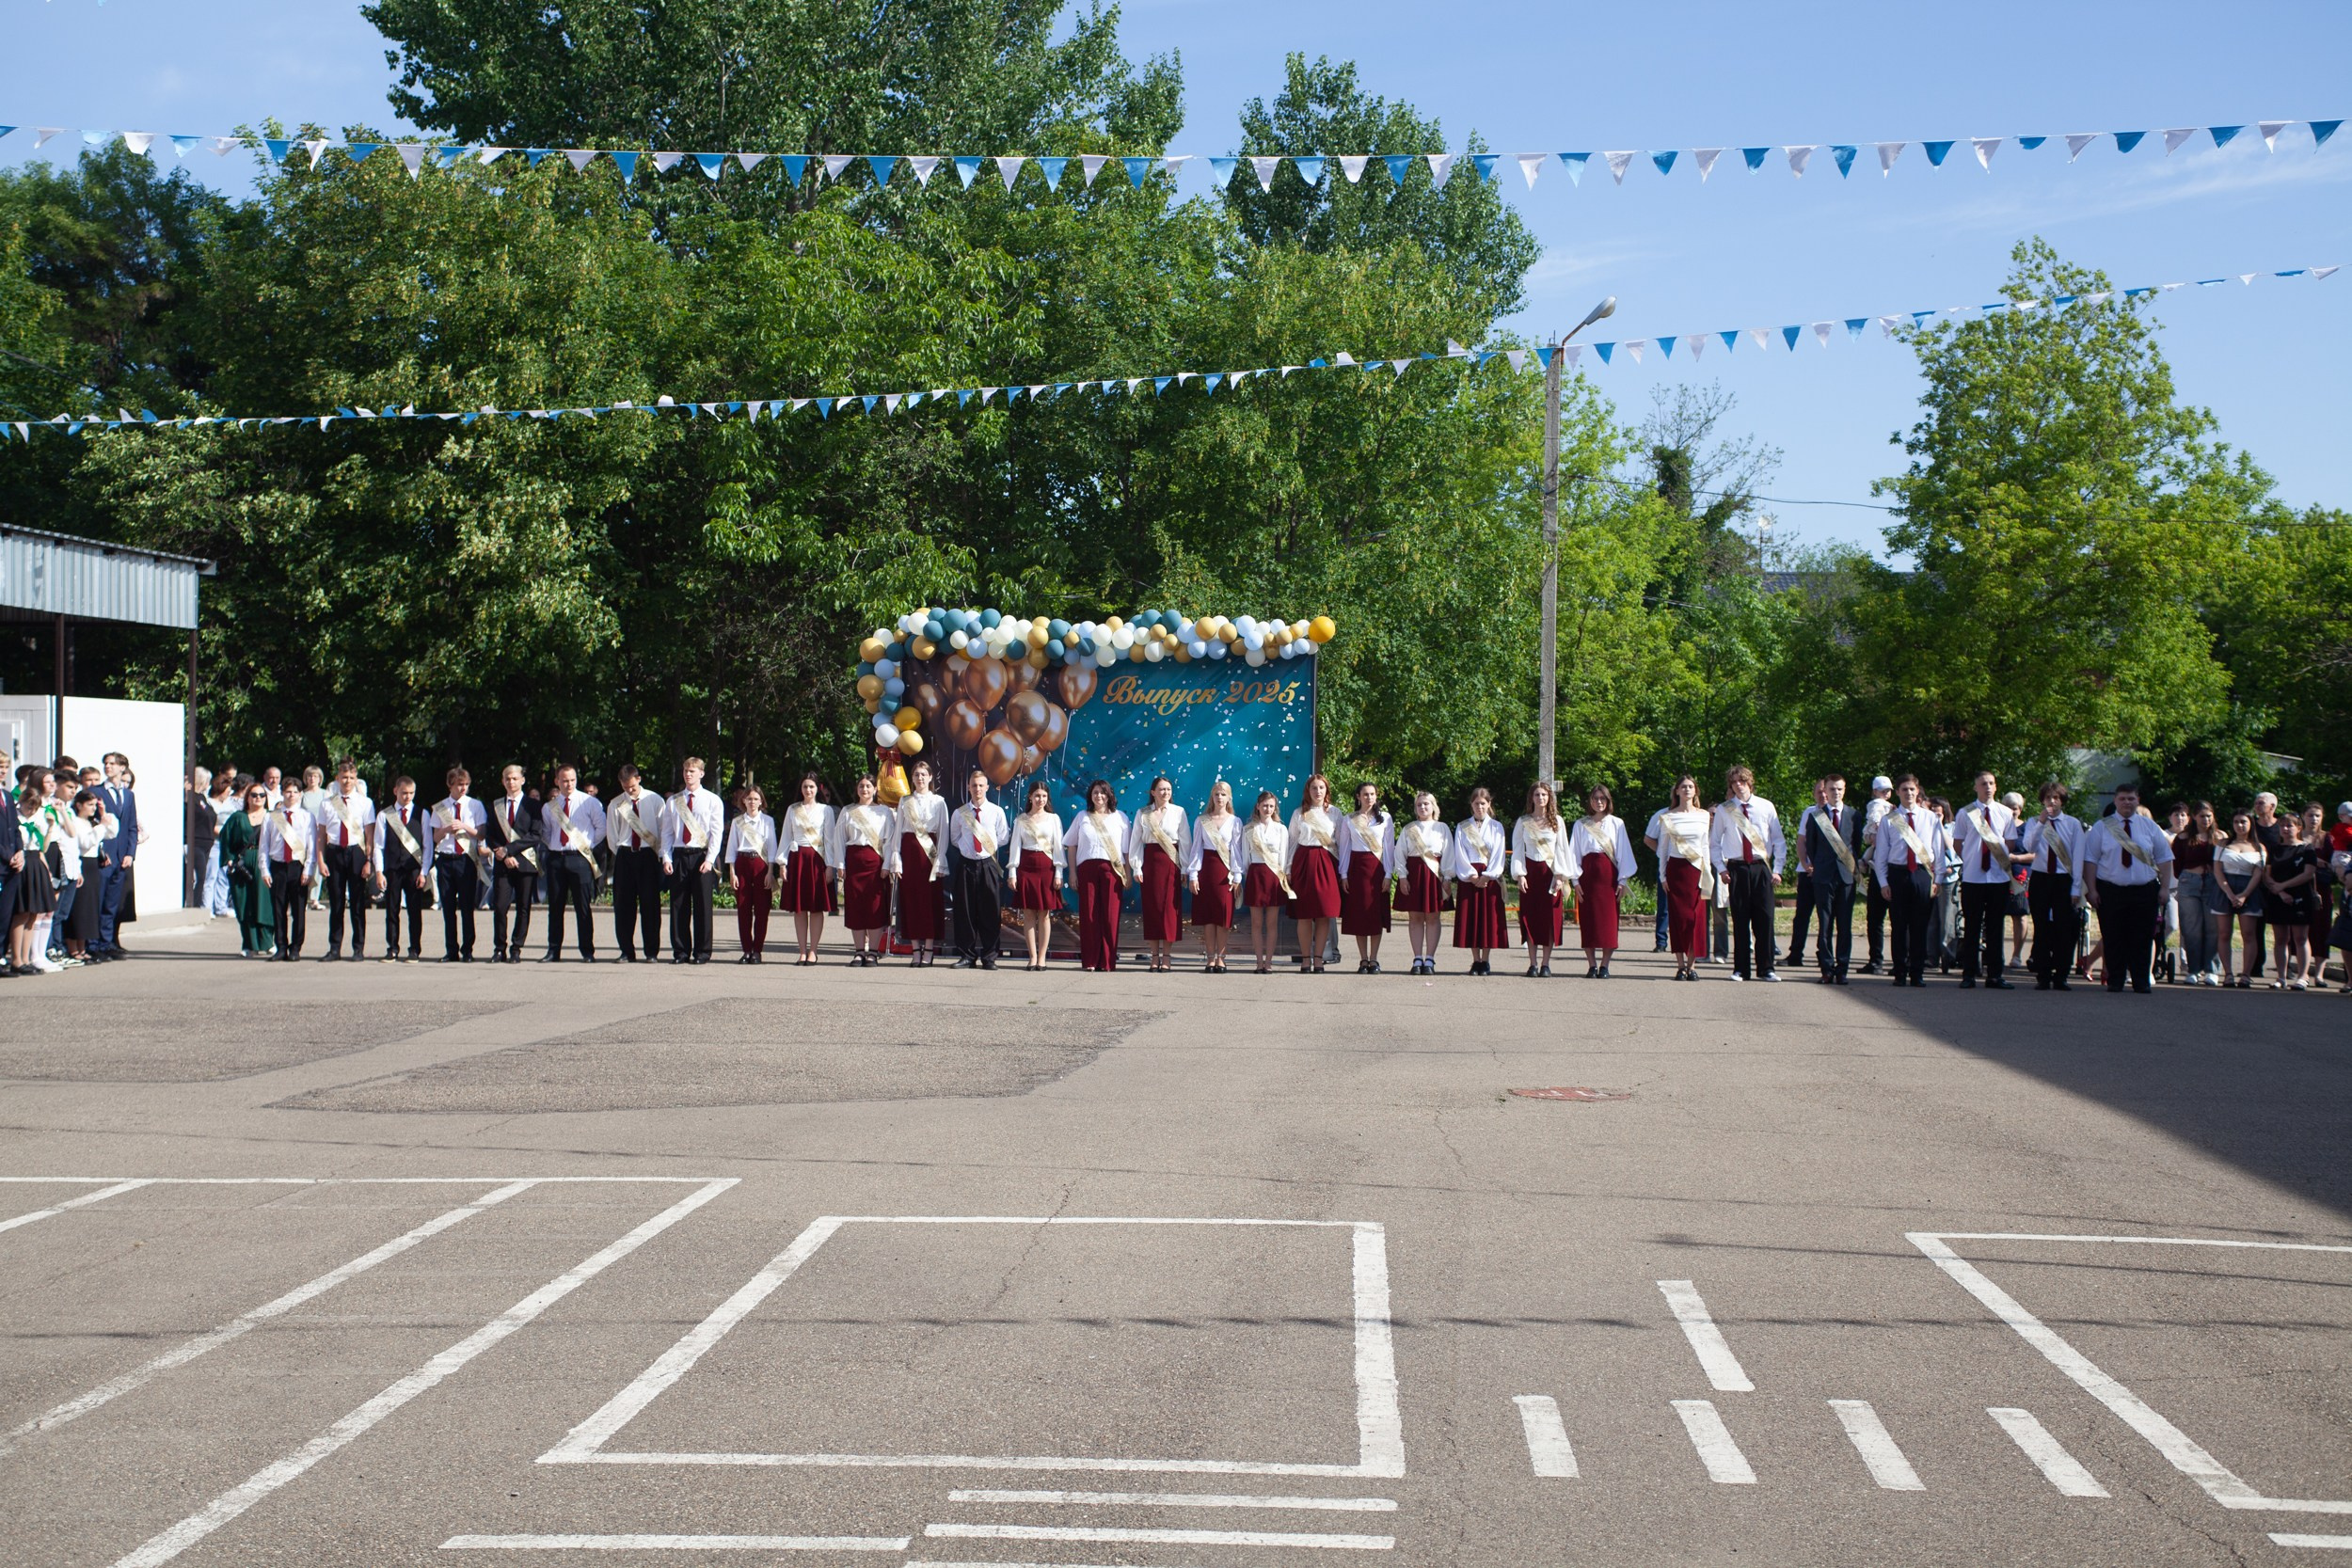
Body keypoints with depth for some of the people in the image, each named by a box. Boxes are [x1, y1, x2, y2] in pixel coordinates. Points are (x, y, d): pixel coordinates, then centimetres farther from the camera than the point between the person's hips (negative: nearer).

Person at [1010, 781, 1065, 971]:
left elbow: (1058, 847, 5)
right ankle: (1033, 957, 3)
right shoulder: (1022, 820, 7)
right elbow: (1016, 846, 6)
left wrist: (1058, 873, -2)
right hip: (1026, 866, 1)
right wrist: (1013, 872, -2)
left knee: (1044, 913, -1)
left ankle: (1042, 957, 3)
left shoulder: (1053, 818, 6)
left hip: (1047, 867, -1)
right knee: (1028, 913, 0)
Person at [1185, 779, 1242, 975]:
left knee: (1224, 914, -2)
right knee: (1207, 915, 0)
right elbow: (1196, 848, 5)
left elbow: (1236, 850, 3)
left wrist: (1237, 876, -4)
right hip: (1206, 868, 0)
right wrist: (1193, 874, -2)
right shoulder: (1201, 821, 7)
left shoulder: (1235, 822, 6)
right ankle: (1210, 958, 4)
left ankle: (1220, 957, 4)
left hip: (1225, 870, 0)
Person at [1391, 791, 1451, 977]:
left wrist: (1446, 878, -3)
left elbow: (1448, 855, 4)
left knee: (1433, 917, -1)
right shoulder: (1408, 829, 10)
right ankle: (1417, 959, 5)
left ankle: (1429, 959, 3)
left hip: (1434, 873, -1)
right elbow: (1399, 853, 6)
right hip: (1413, 873, 1)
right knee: (1415, 917, 1)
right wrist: (1402, 876, -5)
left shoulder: (1442, 828, 7)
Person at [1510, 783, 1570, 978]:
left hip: (1550, 872, 0)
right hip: (1530, 872, 0)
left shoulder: (1557, 822, 6)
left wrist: (1560, 876, -5)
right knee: (1530, 917, -2)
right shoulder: (1523, 822, 5)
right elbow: (1517, 850, 4)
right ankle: (1533, 964, 1)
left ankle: (1545, 964, 2)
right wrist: (1520, 874, -7)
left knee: (1550, 918, -2)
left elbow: (1561, 850, 3)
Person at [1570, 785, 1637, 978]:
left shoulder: (1616, 824, 9)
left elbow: (1623, 852, 7)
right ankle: (1592, 966, 3)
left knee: (1608, 920, -4)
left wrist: (1622, 880, 0)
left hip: (1609, 874, 0)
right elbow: (1574, 852, 7)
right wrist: (1576, 880, -2)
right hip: (1588, 873, 0)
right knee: (1588, 920, -2)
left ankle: (1604, 966, 1)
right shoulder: (1581, 825, 9)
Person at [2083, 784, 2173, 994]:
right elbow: (2091, 859, 2)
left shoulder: (2150, 827, 10)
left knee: (2142, 939, 0)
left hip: (2144, 891, 1)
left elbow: (2164, 858, 11)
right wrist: (2092, 890, -6)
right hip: (2110, 890, -1)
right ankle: (2115, 982, 8)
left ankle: (2141, 982, 6)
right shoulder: (2102, 827, 6)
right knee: (2113, 939, 0)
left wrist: (2164, 888, 2)